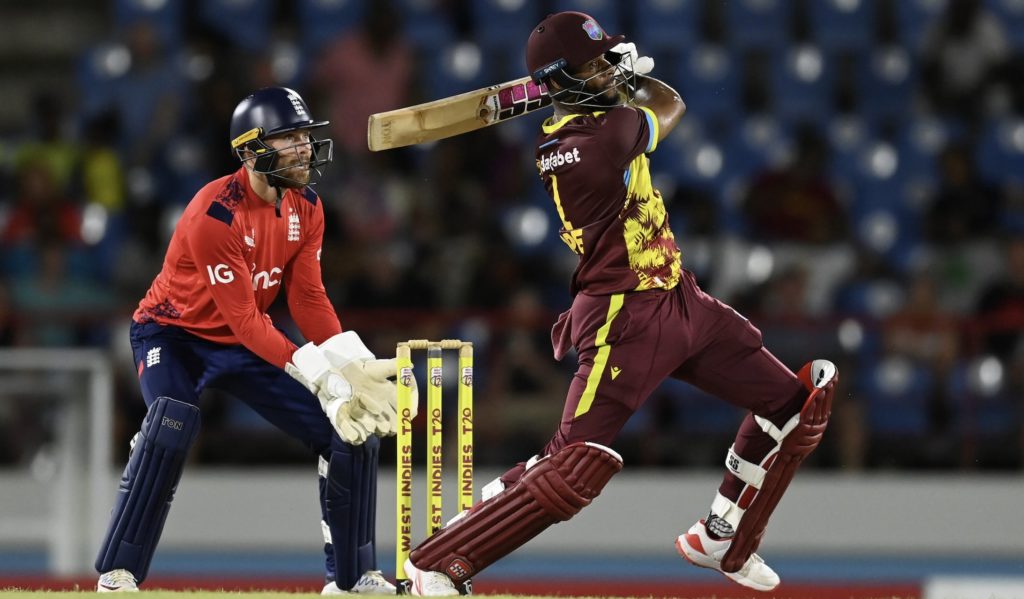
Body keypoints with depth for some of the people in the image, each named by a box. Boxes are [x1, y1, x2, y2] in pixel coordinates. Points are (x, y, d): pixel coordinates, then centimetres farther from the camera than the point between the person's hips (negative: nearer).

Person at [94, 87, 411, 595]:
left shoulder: (306, 209, -6)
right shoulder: (216, 214, -30)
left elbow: (308, 299, -7)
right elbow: (244, 320, -30)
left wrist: (354, 367, -24)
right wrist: (320, 376, -36)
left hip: (244, 345, 7)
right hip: (175, 333, -7)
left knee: (353, 430, -2)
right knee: (172, 423, -36)